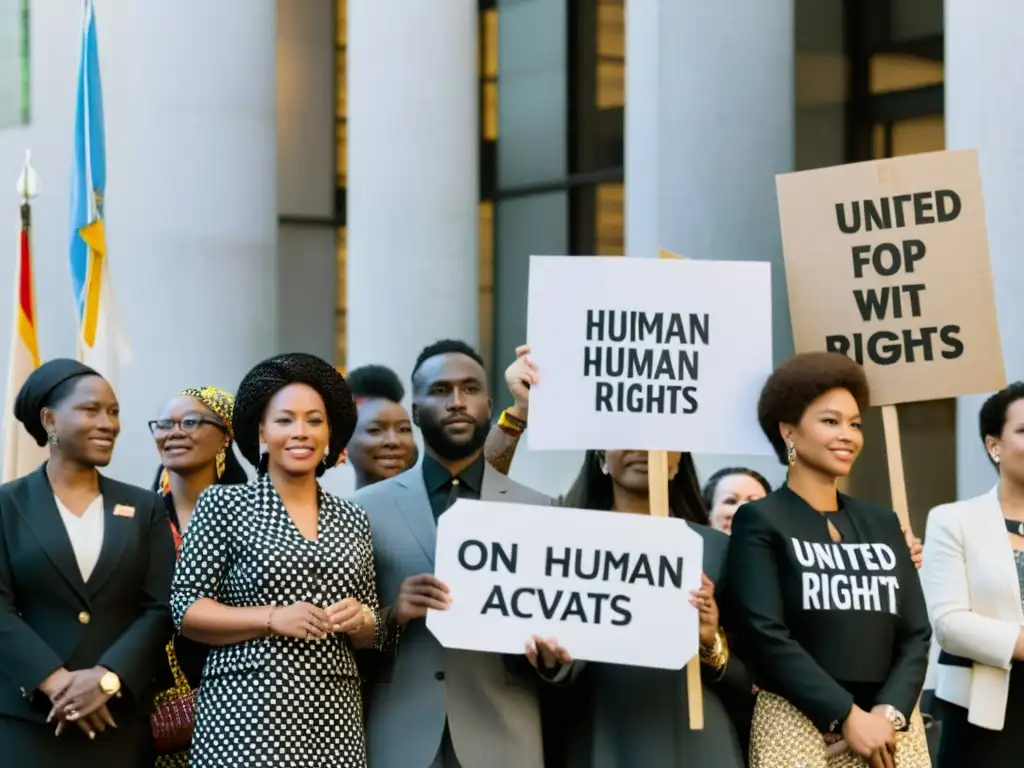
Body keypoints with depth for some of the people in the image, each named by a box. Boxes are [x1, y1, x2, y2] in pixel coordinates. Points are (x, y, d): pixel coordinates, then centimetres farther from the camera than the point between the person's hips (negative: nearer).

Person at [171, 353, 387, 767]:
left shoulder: (353, 520, 11)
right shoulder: (223, 504, 1)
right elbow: (184, 609, -4)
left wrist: (360, 621, -5)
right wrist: (272, 618, -15)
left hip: (333, 719, 4)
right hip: (246, 714, -3)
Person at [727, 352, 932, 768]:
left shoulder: (883, 524, 14)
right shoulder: (760, 522, -1)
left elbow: (916, 633, 8)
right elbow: (766, 635, -11)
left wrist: (890, 714, -10)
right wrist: (847, 717, -16)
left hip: (891, 729, 4)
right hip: (799, 728, -4)